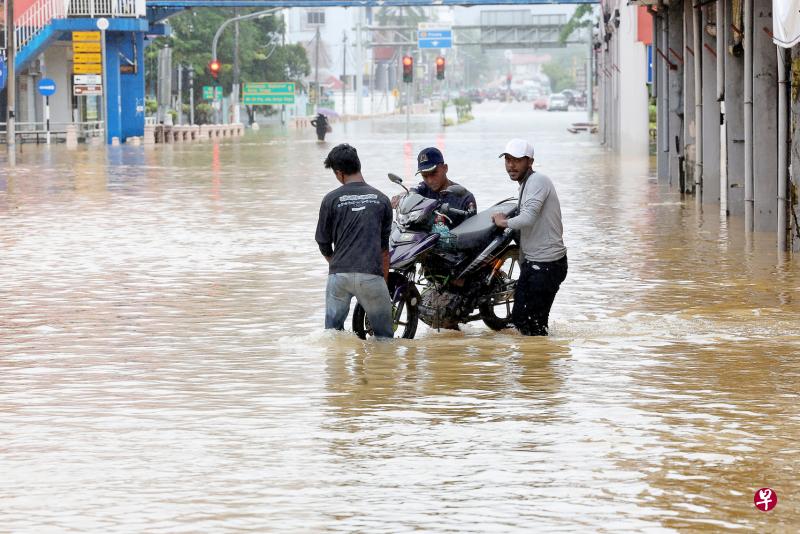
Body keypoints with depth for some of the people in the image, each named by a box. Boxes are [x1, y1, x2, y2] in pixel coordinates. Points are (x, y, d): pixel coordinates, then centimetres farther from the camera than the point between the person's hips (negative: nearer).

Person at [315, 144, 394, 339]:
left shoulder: (331, 200, 1)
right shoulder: (381, 200, 6)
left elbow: (323, 243, 9)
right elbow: (385, 248, 10)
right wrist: (384, 281, 19)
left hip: (339, 273, 0)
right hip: (371, 275, 0)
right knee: (384, 335, 7)